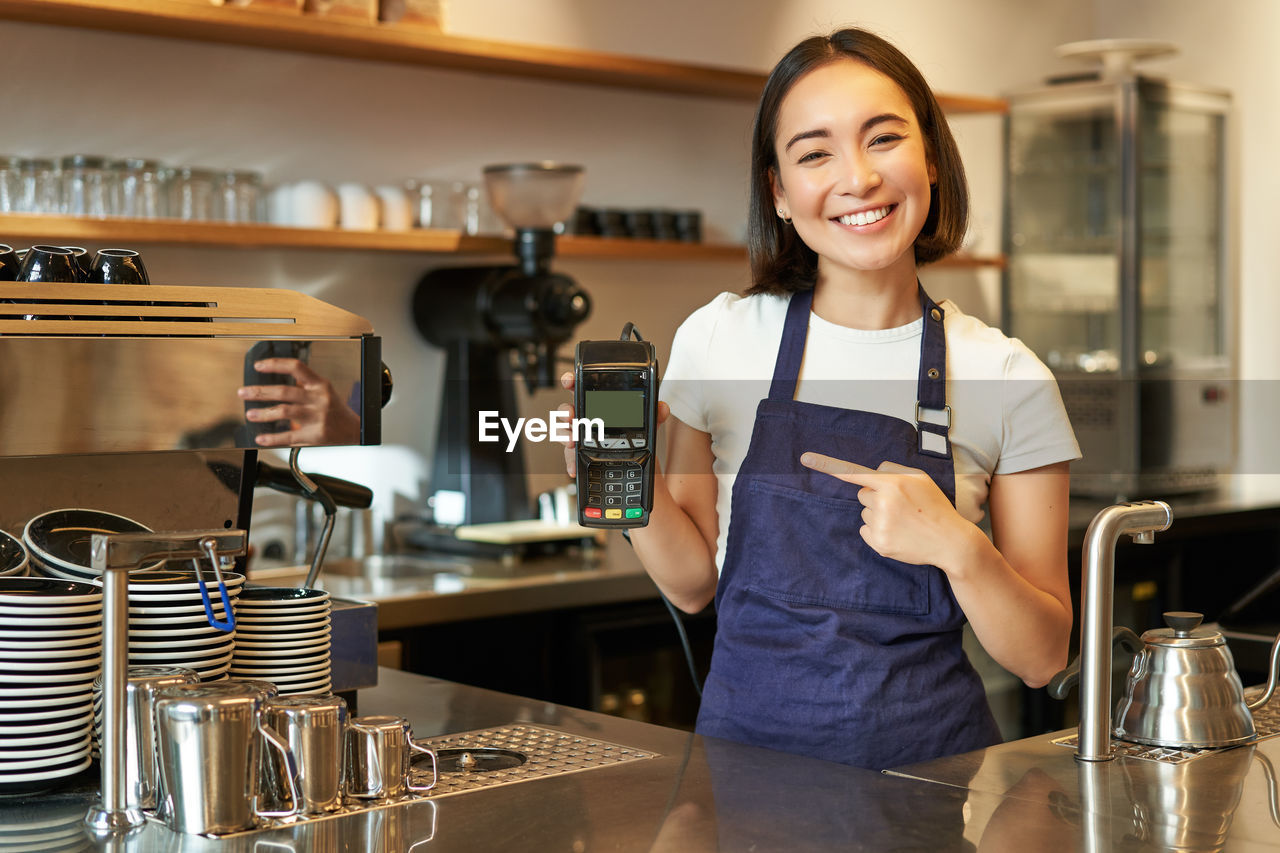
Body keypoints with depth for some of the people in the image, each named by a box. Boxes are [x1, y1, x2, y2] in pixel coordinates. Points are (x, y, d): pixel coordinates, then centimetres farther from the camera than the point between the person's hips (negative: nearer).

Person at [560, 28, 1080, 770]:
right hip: (748, 735, 1)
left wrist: (958, 548, -15)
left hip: (928, 756, 0)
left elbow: (1042, 659, 1)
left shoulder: (1009, 378, -3)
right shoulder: (718, 339, 1)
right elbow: (696, 583, 10)